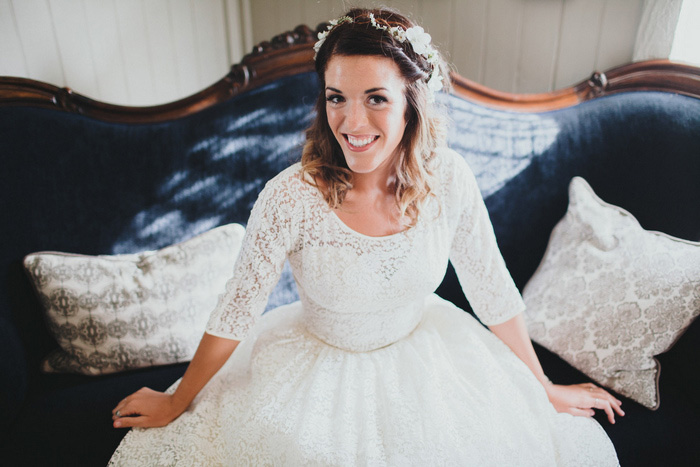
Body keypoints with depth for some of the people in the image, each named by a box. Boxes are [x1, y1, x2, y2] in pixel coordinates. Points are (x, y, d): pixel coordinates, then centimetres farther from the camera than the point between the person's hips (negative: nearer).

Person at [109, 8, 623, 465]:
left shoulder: (448, 179, -19)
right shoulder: (292, 196, -27)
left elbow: (494, 292, -6)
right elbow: (235, 313, -14)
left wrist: (543, 390, 5)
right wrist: (175, 404, -2)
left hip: (423, 361, 2)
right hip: (315, 367, -1)